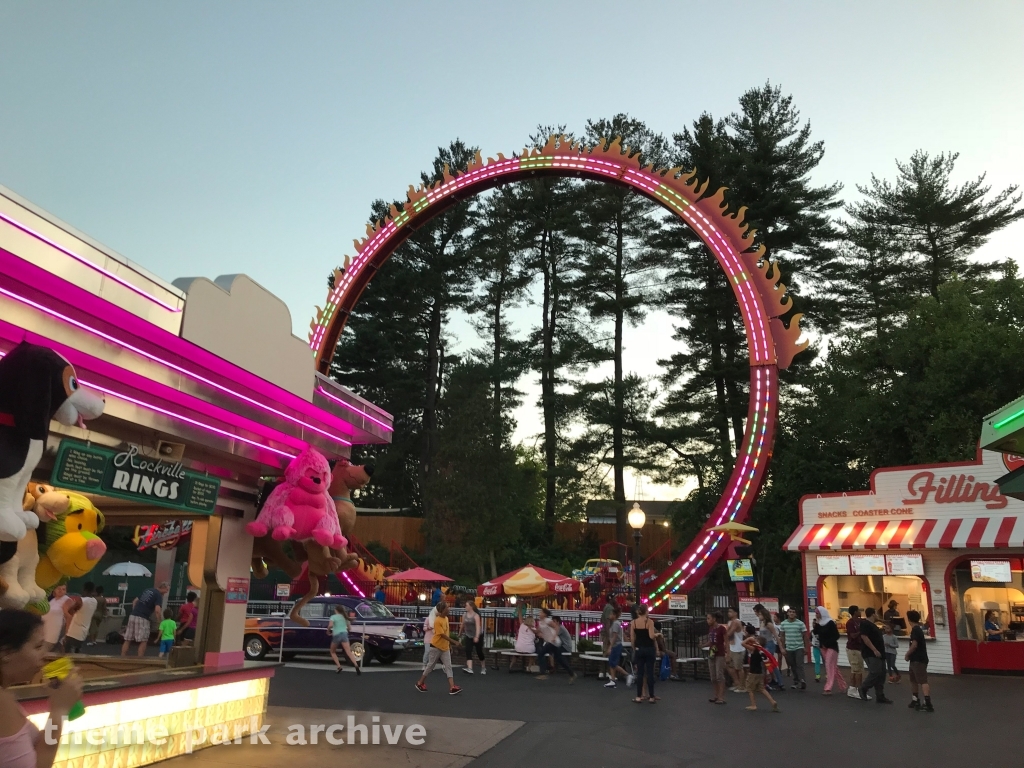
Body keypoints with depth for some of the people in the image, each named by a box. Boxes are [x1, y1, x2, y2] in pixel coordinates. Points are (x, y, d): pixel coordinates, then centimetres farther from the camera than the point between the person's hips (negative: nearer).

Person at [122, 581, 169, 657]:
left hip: (132, 616, 7)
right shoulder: (158, 595, -5)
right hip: (142, 618, -7)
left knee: (128, 640, 9)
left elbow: (134, 601, 24)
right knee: (143, 641, -1)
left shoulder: (148, 590, 20)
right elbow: (157, 610, -17)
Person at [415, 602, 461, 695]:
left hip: (445, 647, 7)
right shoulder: (437, 621, -21)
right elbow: (442, 635, -23)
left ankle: (452, 687, -7)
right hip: (436, 646, -7)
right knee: (430, 666, 6)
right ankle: (420, 683, 24)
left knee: (448, 666, -2)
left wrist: (450, 645, 15)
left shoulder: (446, 618, 4)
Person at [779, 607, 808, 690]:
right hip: (789, 648, 3)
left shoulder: (800, 623, -6)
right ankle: (796, 681, 20)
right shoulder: (783, 624, 3)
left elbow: (805, 636, -1)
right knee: (793, 666, 10)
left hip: (799, 647, -3)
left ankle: (802, 680, -18)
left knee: (799, 665, -12)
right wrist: (783, 647, 9)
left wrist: (806, 647, -3)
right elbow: (783, 636, 10)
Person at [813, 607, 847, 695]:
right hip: (823, 647, 7)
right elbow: (816, 634, 8)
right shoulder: (819, 623, 6)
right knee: (834, 667, 13)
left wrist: (827, 643, -18)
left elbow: (836, 636, -16)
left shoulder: (831, 622, -14)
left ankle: (828, 689, -15)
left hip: (832, 647, -7)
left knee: (830, 666, -11)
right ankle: (843, 686, 24)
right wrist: (815, 627, -8)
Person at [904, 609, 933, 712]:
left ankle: (928, 704, -23)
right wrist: (910, 655, 12)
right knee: (914, 680, 20)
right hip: (916, 659, 10)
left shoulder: (915, 630, -15)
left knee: (923, 681, -16)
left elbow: (914, 645, -23)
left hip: (919, 660, -10)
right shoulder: (919, 629, 16)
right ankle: (915, 701, 28)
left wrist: (907, 654, -10)